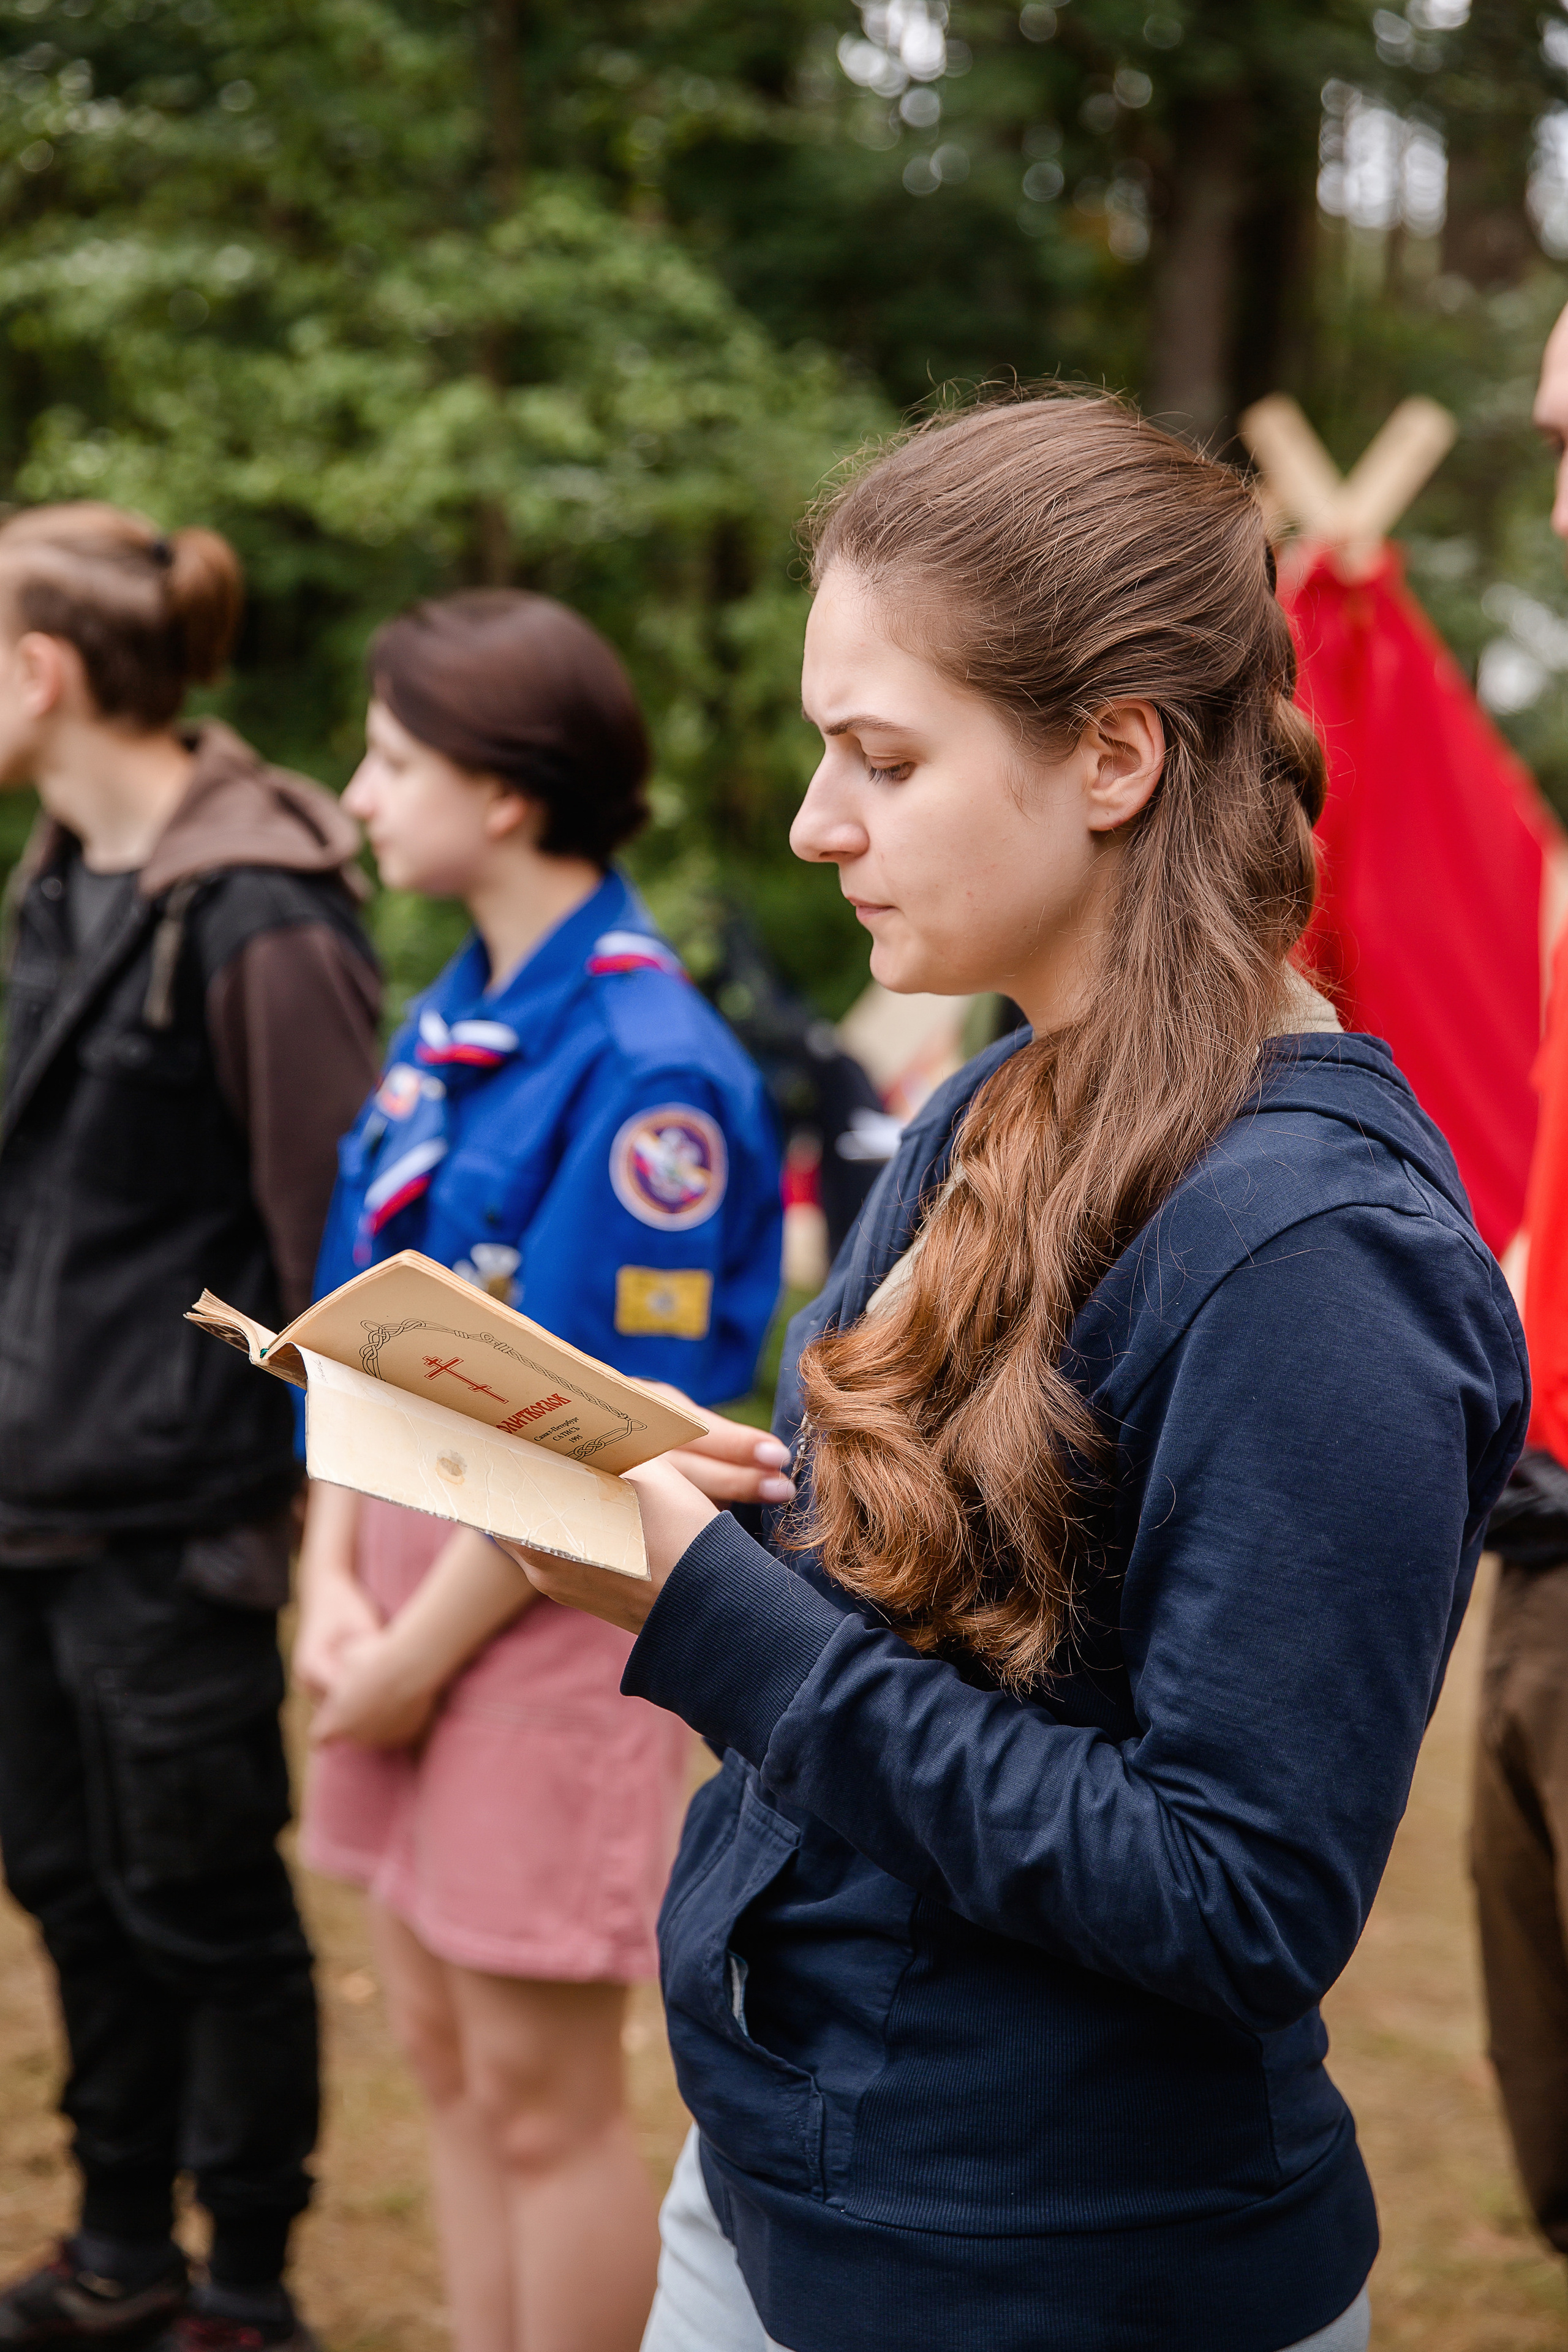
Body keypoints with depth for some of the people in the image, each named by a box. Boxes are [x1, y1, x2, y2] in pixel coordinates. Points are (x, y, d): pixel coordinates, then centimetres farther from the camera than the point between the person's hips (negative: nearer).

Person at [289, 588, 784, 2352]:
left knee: (540, 2089, 4)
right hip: (416, 1559, 8)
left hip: (558, 1594, -8)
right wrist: (334, 1582, -1)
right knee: (441, 2049, 17)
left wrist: (417, 1658, -13)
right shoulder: (448, 1022, 8)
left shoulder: (647, 1063, -17)